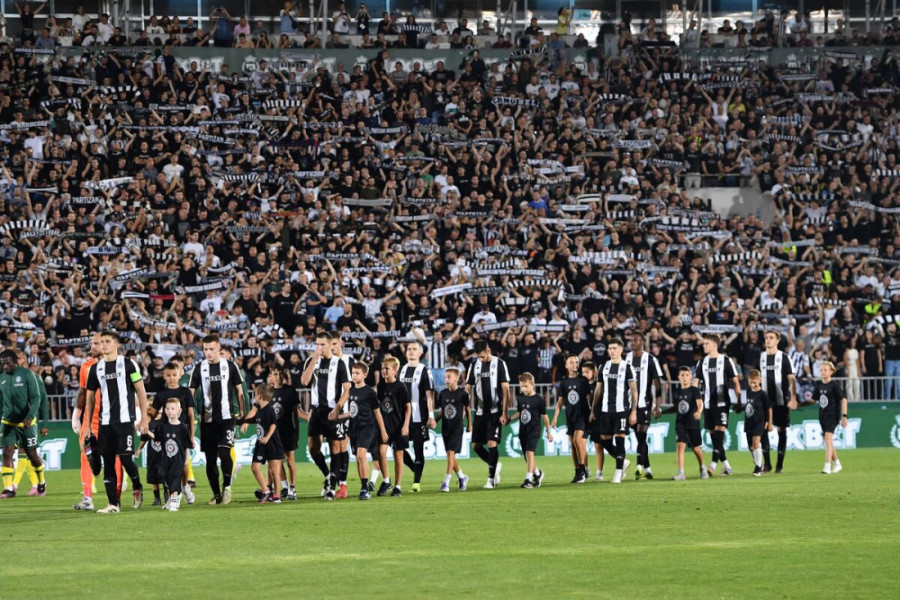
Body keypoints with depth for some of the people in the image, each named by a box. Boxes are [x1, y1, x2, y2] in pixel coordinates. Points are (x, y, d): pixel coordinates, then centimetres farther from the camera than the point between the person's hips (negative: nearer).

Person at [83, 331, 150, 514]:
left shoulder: (128, 364, 1)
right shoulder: (96, 368, 12)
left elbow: (141, 391, 1)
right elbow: (90, 397, 16)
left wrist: (144, 418, -5)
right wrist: (87, 425, 11)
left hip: (125, 420, -4)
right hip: (105, 422, 4)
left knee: (126, 458, -11)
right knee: (108, 462, 1)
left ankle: (137, 487, 18)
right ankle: (113, 504, 4)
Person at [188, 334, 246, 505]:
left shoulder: (230, 366, 2)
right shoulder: (199, 368, 6)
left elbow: (239, 390, 10)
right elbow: (191, 392, 9)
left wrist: (241, 412, 5)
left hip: (226, 417, -3)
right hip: (207, 419, 3)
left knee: (224, 451, -18)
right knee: (210, 458, 5)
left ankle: (226, 487, -3)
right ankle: (216, 494, 14)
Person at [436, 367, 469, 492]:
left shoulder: (462, 394, -6)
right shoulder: (442, 393, 4)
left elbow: (467, 409, 5)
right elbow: (441, 410, 13)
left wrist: (469, 425, 9)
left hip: (457, 427, -5)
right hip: (445, 427, 5)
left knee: (451, 452, -15)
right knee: (450, 456, 10)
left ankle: (446, 482, -16)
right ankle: (462, 477, 29)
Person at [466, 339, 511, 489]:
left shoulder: (499, 364, -5)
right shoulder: (474, 365, 7)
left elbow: (505, 389, -6)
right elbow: (468, 388, 10)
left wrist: (504, 413, -12)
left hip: (495, 412, -5)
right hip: (480, 412, 5)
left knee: (492, 443, -11)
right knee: (476, 445, 4)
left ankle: (491, 479, -5)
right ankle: (495, 465, 27)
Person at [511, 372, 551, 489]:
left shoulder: (538, 400, -7)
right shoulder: (520, 398, 6)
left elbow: (544, 416, 0)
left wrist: (549, 431, 5)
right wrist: (509, 419, 1)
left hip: (534, 430, -6)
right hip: (523, 430, 6)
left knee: (529, 453, -20)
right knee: (527, 456, 11)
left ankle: (528, 479, -22)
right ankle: (538, 473, 35)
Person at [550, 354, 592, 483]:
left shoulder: (583, 381, -2)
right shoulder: (564, 382, 8)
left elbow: (589, 398, 1)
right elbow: (560, 401, 13)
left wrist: (592, 413, -3)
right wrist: (555, 417, 8)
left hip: (582, 415, -5)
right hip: (570, 416, 5)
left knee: (578, 439, -20)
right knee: (573, 444, 6)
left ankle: (583, 469, -14)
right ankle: (578, 472, 12)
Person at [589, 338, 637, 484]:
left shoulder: (627, 368, -2)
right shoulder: (604, 367, 11)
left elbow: (634, 390, -3)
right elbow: (598, 390, 16)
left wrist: (634, 411, -10)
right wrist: (593, 410, 13)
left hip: (622, 409, -5)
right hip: (606, 410, 5)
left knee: (619, 440, -8)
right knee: (605, 441, 5)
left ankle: (618, 472, -3)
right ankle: (623, 462, 26)